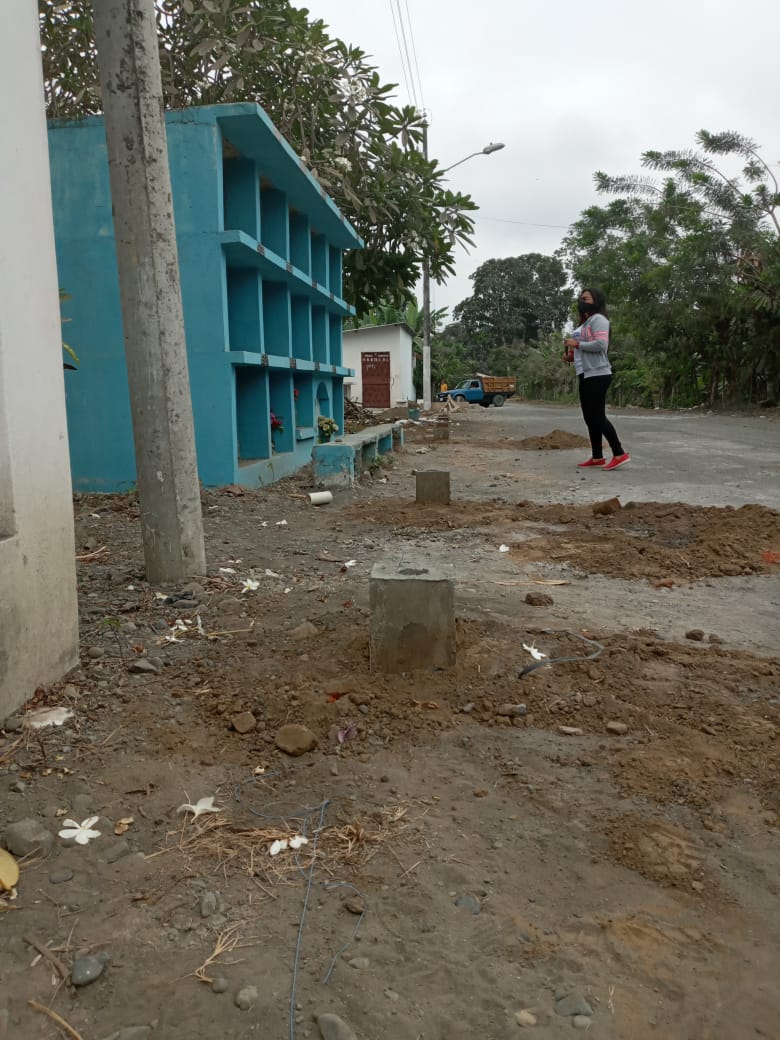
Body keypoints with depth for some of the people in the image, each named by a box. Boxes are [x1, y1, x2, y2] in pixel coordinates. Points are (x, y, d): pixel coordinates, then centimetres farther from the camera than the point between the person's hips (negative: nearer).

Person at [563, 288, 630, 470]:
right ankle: (597, 457, 13)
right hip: (586, 375, 10)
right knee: (590, 417, 9)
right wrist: (573, 356, 12)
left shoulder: (598, 319, -8)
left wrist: (577, 344, -15)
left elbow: (601, 344, -22)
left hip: (597, 375, -10)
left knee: (598, 416, -13)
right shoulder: (586, 323, 23)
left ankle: (620, 454, -11)